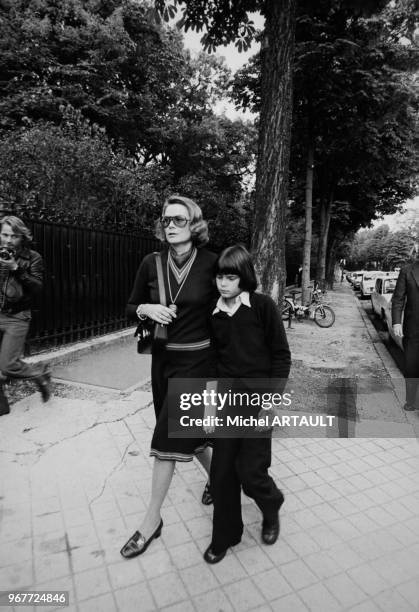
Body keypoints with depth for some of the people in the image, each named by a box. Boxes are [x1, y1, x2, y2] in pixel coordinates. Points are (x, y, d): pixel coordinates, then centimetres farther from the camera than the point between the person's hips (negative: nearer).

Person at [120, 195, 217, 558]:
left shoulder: (211, 263, -11)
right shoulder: (152, 263, -2)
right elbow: (131, 308, 8)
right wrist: (147, 309, -14)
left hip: (197, 359, -4)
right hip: (163, 358, 4)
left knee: (168, 439, -1)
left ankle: (152, 521, 20)